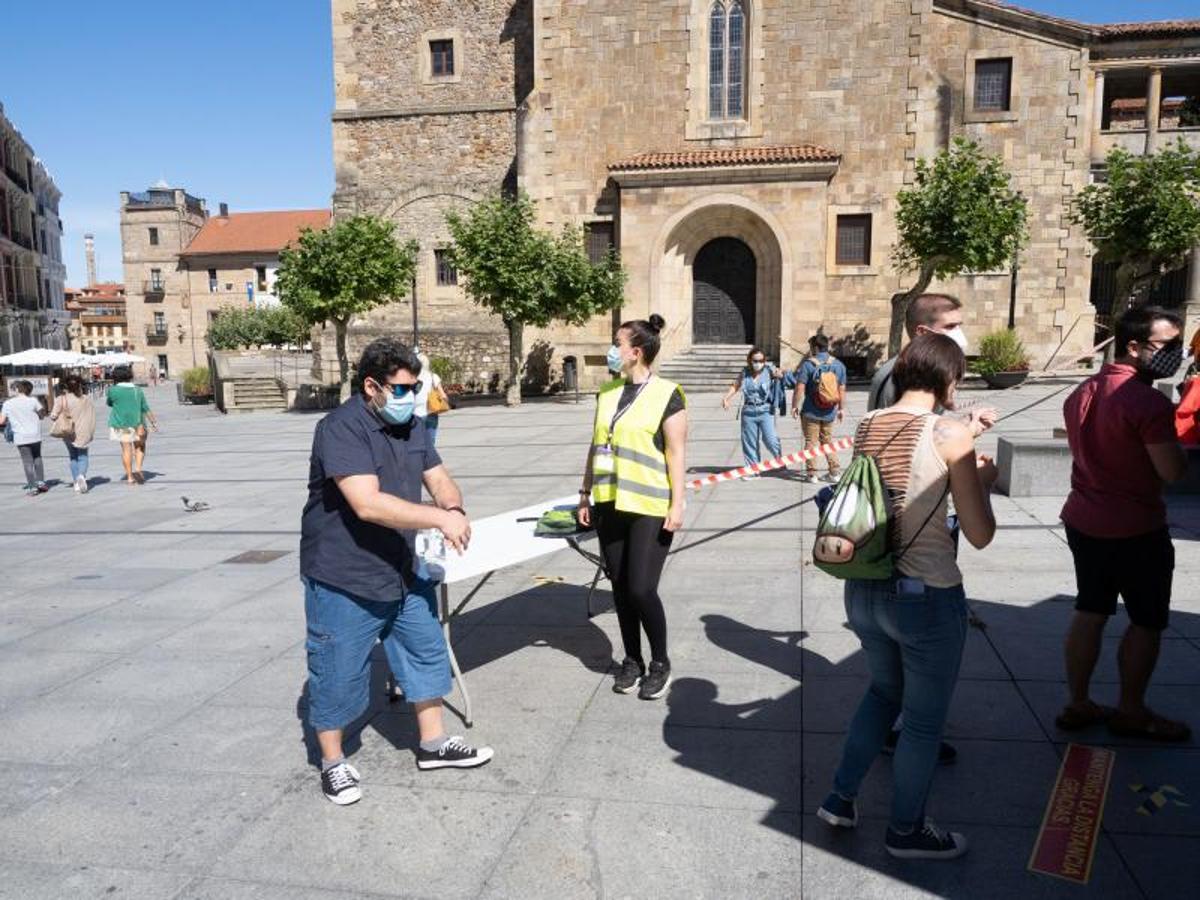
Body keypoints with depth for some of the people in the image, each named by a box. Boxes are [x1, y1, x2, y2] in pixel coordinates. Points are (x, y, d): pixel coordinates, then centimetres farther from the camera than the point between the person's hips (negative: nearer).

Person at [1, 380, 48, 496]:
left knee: (27, 462, 3)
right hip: (35, 435, 1)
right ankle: (40, 482, 15)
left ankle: (32, 487, 2)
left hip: (20, 437, -1)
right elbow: (42, 415, 0)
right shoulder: (33, 400, -5)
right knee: (37, 458, 20)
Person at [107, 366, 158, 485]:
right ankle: (138, 469, -2)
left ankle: (129, 477, 2)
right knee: (139, 447, 17)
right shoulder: (138, 390, 1)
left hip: (120, 423, -1)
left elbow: (109, 403, 12)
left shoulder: (113, 390, -5)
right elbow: (146, 409, 1)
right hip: (137, 423, 1)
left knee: (126, 449, 2)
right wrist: (153, 422, 7)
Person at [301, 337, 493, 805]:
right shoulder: (341, 429, -23)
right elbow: (368, 504, -34)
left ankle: (433, 743, 34)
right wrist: (440, 518, -33)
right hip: (344, 580, -8)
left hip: (403, 571, 8)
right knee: (338, 674, 7)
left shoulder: (412, 426, 3)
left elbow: (439, 480, 4)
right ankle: (333, 762, 29)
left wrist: (455, 509, -19)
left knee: (427, 655, 17)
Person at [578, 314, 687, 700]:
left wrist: (677, 505, -13)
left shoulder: (666, 395, -8)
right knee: (620, 587, 11)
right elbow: (595, 445, 14)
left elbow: (676, 454, -9)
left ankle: (660, 663, 17)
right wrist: (585, 494, 13)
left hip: (650, 509, -6)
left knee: (641, 588, -6)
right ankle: (632, 660, 28)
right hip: (610, 505, 6)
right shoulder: (607, 391, 9)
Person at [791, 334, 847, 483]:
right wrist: (842, 408, 14)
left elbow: (800, 388, -15)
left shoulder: (808, 364, -11)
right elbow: (842, 390, 6)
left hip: (811, 412, -5)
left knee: (811, 442, 4)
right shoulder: (838, 364, 3)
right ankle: (833, 472, 19)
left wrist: (795, 406, -6)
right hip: (830, 413, 5)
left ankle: (811, 473, 6)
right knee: (828, 440, 17)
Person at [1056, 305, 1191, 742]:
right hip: (1136, 529, -8)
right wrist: (1178, 446, -1)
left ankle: (1078, 704, 23)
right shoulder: (1149, 402, -20)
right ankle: (1130, 711, 22)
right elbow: (1173, 471, -21)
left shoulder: (1082, 392, 7)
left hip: (1083, 521, 8)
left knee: (1089, 613, 15)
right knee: (1147, 622, 10)